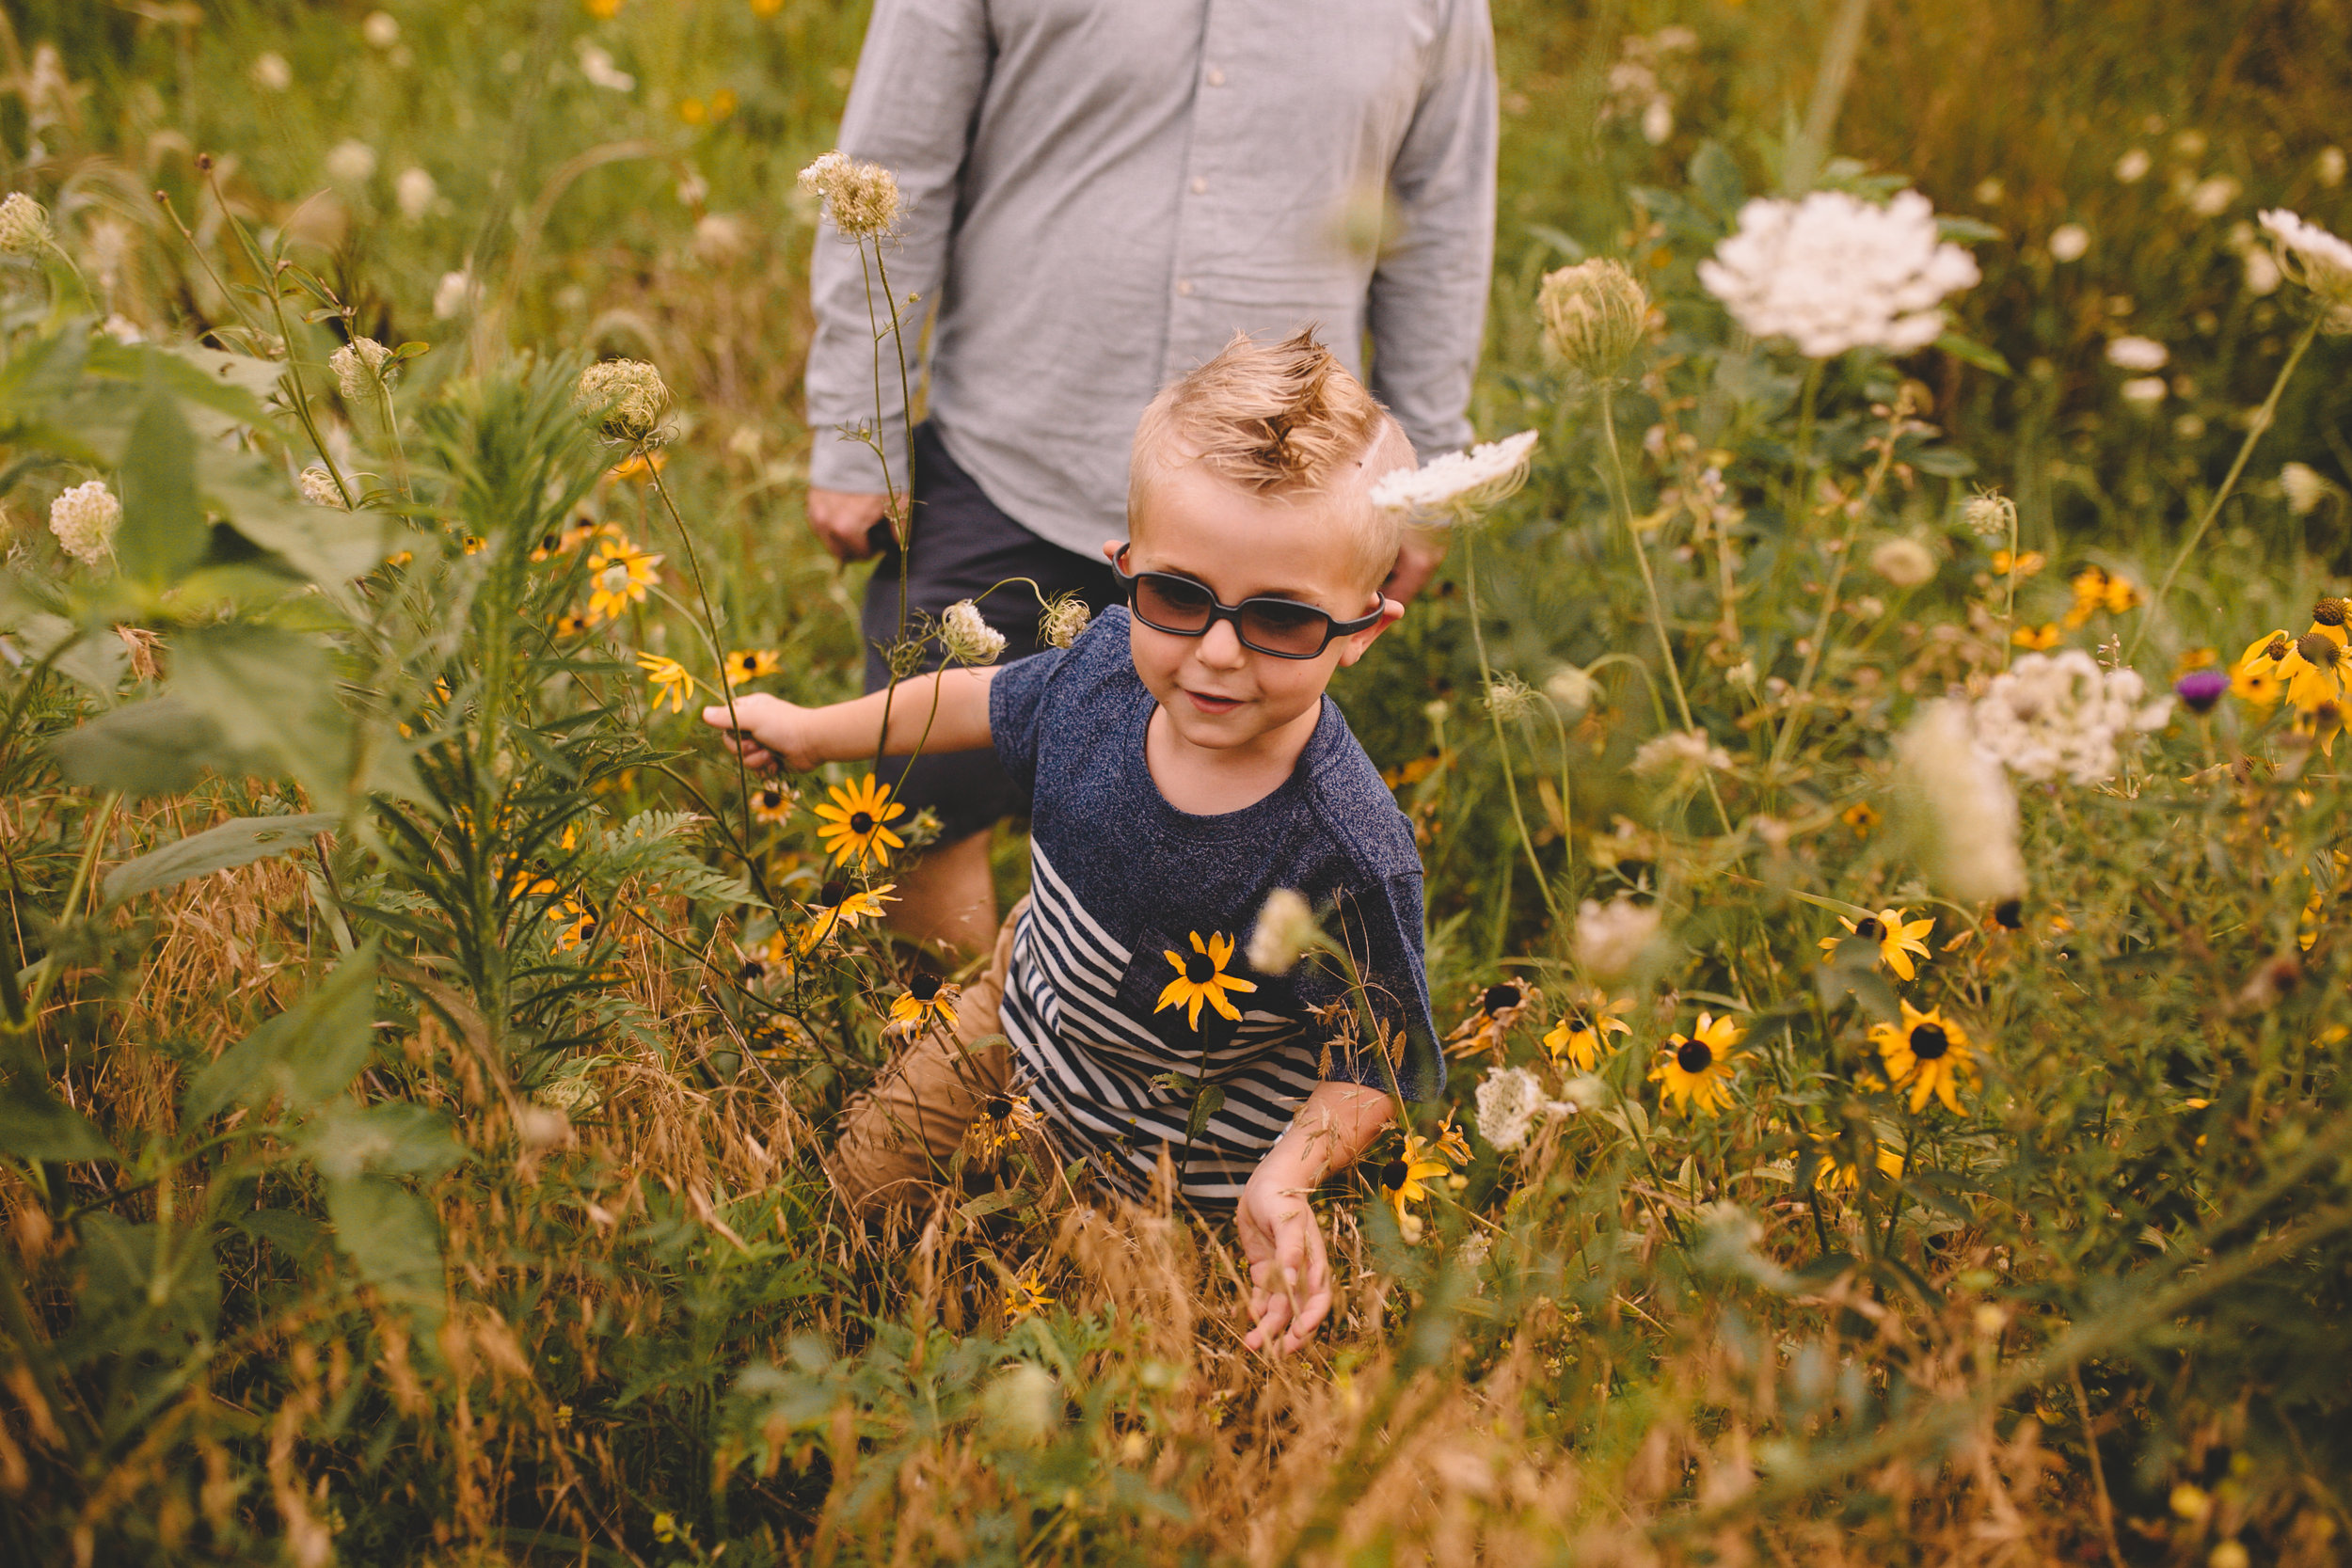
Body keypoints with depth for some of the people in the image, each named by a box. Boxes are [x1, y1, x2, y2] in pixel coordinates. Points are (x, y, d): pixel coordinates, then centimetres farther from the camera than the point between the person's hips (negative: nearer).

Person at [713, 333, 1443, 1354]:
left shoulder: (1351, 857, -40)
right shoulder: (1112, 662, -25)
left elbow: (1378, 1061, -22)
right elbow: (990, 702, 0)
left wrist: (1286, 1180, -39)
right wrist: (812, 731, 10)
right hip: (1029, 1007, 5)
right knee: (860, 1178, 24)